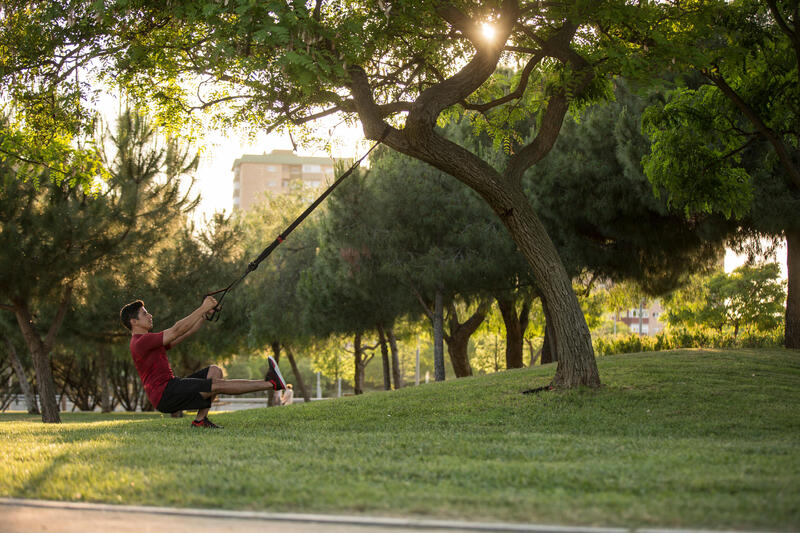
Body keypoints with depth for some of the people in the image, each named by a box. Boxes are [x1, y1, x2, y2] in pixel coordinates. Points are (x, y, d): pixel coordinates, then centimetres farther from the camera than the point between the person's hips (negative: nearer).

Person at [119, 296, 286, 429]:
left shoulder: (151, 341, 21)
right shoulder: (141, 342, -12)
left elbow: (184, 335, 20)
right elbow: (176, 331, -18)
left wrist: (205, 315, 9)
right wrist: (202, 309, -15)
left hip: (169, 389, 10)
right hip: (164, 395, -10)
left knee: (214, 371, 4)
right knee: (218, 385, -16)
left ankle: (200, 420, -5)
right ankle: (270, 384, -16)